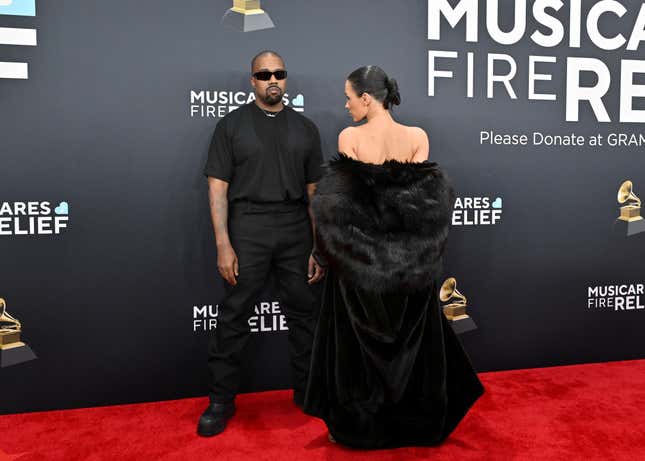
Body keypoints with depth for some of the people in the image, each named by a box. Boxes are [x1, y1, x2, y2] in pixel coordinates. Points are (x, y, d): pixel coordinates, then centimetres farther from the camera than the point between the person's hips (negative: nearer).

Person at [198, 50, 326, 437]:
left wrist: (319, 247, 4)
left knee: (303, 314, 9)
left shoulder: (305, 128, 10)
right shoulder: (232, 125, 5)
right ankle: (222, 401, 17)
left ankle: (307, 390, 26)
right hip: (248, 229, -2)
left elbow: (314, 192, 9)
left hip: (296, 231, 2)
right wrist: (224, 245, -9)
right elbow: (218, 187, -1)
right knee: (234, 317, 2)